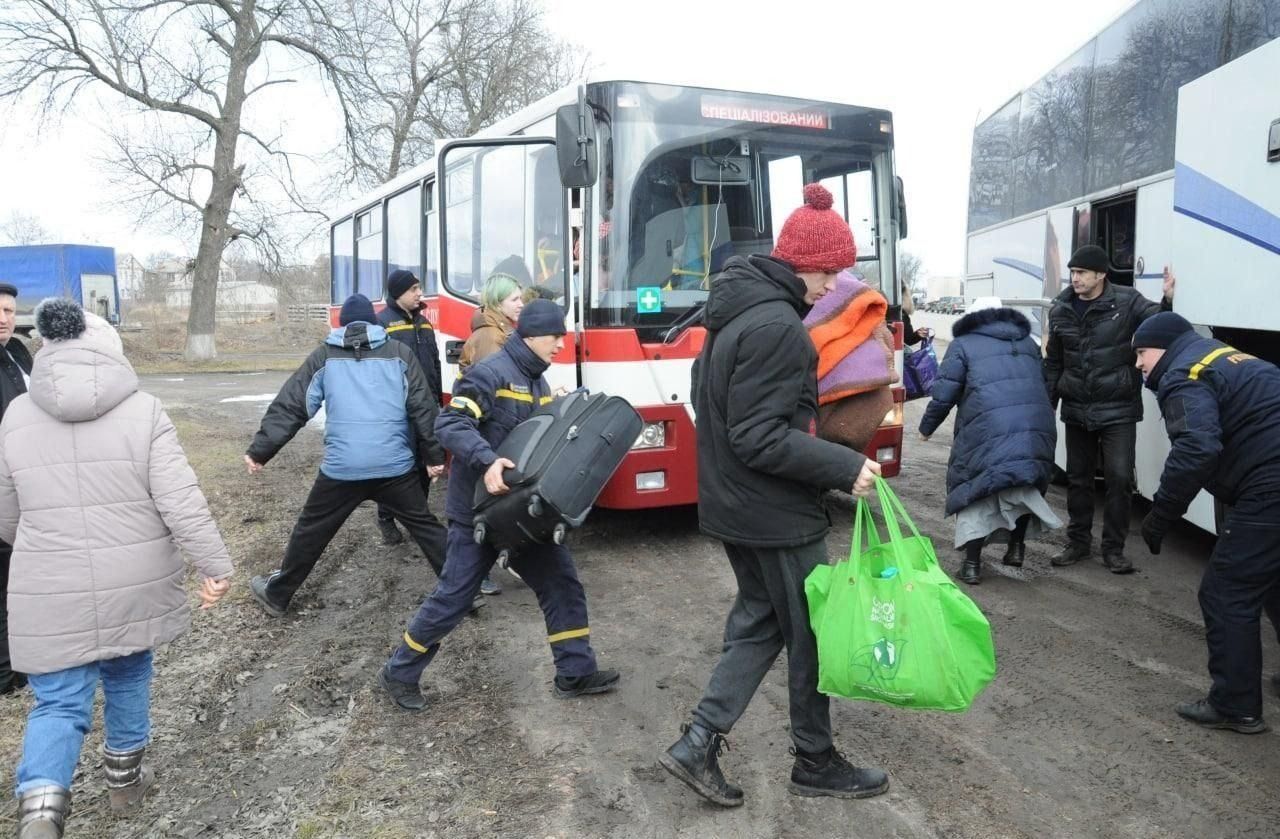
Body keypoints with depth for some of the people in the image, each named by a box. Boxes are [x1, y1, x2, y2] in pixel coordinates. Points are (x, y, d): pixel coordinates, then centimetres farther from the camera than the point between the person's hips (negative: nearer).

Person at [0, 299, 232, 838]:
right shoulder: (143, 410, -9)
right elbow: (182, 501, -15)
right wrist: (214, 565, -8)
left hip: (52, 594, 1)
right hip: (134, 585, 0)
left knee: (60, 701, 10)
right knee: (128, 675, 21)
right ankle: (125, 778, 37)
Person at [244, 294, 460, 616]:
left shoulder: (324, 356, 8)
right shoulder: (399, 352, 6)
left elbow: (290, 406, 6)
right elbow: (423, 407, 1)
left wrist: (260, 450, 11)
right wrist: (434, 454, 7)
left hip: (341, 468, 0)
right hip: (395, 466, 0)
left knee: (311, 531, 18)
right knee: (425, 526, 13)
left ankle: (276, 594, 33)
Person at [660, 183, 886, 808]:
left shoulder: (736, 310, 8)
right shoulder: (776, 327, -23)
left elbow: (715, 404, 17)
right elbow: (759, 439, -25)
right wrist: (843, 467, -22)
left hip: (734, 504, 9)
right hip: (775, 513, -9)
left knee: (760, 622, 19)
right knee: (811, 634, 8)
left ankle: (698, 742, 18)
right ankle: (816, 763, 26)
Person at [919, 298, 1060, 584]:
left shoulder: (963, 344, 9)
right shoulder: (1028, 343, 25)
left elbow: (944, 394, 3)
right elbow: (1040, 386, 25)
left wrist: (927, 427, 16)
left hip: (988, 432, -4)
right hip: (1038, 430, 4)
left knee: (976, 489, 8)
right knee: (1023, 482, 26)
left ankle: (972, 564, 9)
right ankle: (1016, 545, 21)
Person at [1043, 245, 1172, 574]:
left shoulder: (1127, 301, -8)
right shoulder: (1060, 310, 2)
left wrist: (1168, 301, -32)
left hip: (1118, 410, -3)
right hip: (1076, 410, 3)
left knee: (1119, 477, -3)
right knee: (1078, 478, 12)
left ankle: (1114, 548, 12)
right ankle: (1078, 542, 25)